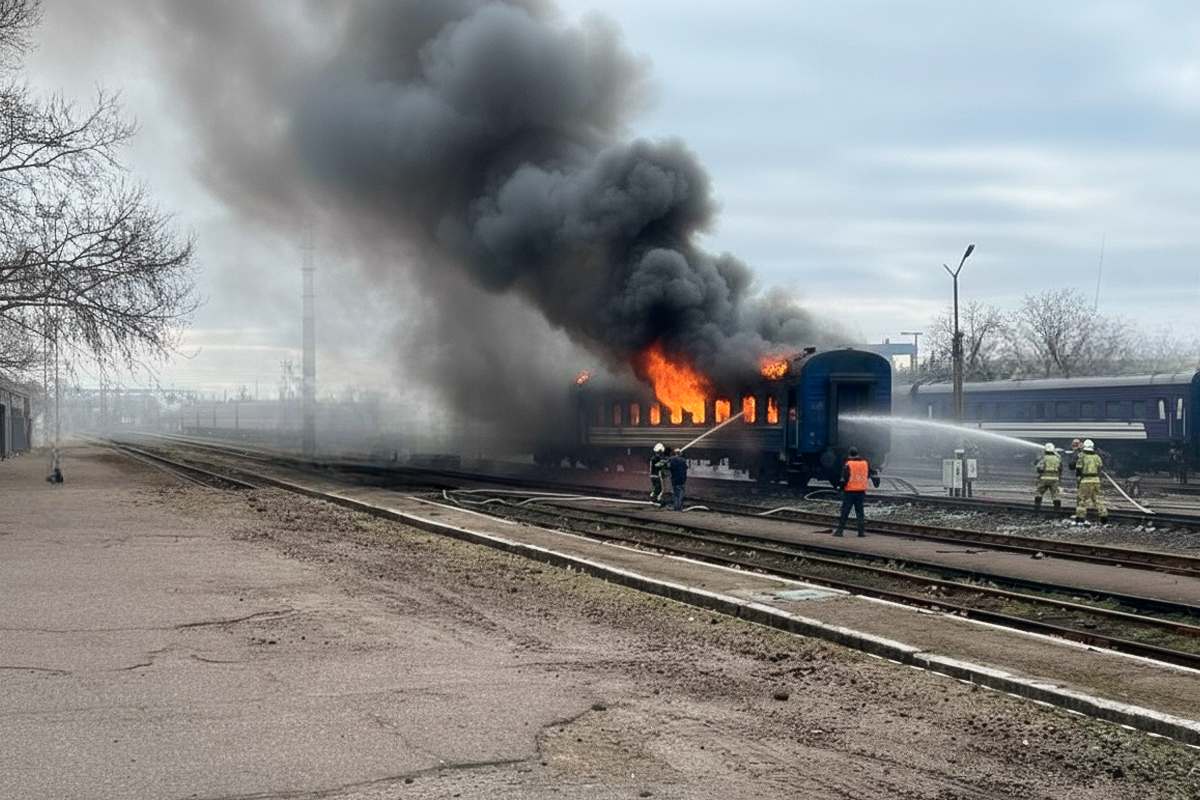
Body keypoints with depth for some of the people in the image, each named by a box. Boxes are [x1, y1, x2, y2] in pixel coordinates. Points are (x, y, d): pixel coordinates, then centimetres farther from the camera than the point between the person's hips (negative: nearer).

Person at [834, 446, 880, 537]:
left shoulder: (848, 465, -10)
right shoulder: (865, 463, 5)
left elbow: (844, 478, -14)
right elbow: (871, 473, 16)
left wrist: (841, 486, 0)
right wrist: (876, 482, 32)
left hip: (849, 491, -4)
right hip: (861, 491, 4)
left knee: (845, 511, 1)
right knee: (859, 511, 10)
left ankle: (839, 530, 1)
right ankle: (861, 531, 5)